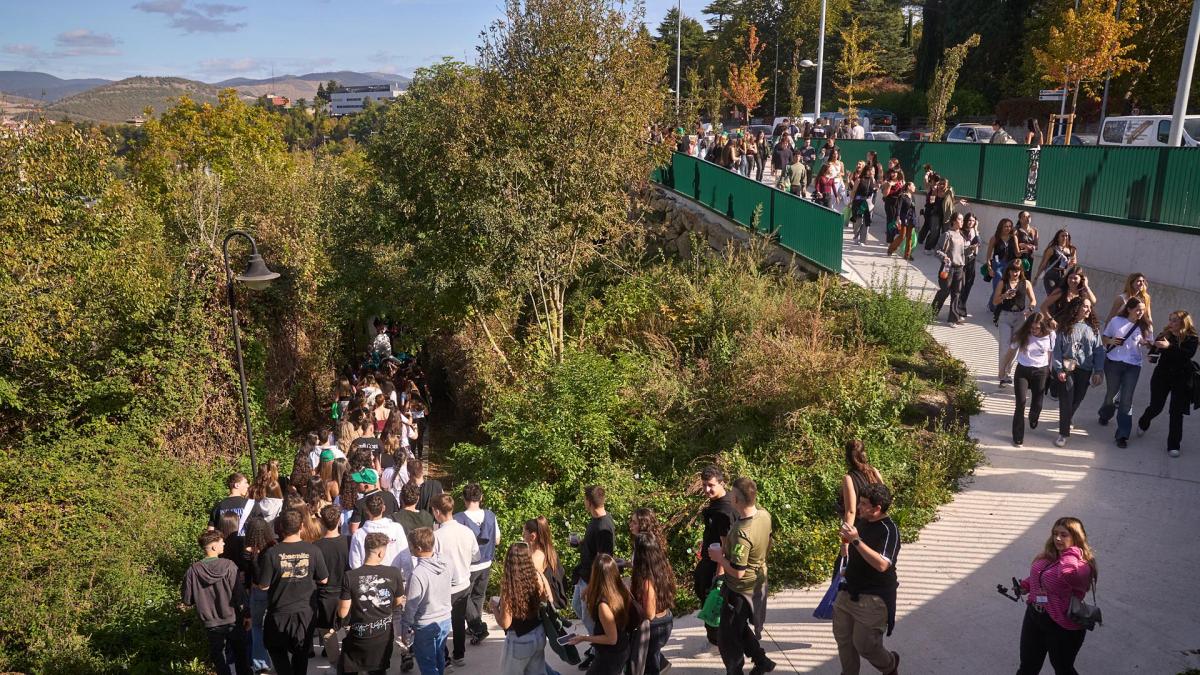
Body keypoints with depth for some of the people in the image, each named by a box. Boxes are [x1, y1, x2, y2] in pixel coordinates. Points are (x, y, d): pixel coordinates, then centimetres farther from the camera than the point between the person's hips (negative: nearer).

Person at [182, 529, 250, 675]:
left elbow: (187, 601, -3)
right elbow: (239, 594, -15)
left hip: (211, 624, 1)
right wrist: (246, 615, -2)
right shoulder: (228, 566, -18)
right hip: (234, 621, -1)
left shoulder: (192, 571, -13)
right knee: (241, 655, 20)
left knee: (219, 658, 16)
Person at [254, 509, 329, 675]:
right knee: (301, 653, 21)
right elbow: (323, 580, -4)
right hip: (305, 612, 2)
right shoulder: (313, 551, -14)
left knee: (277, 650, 20)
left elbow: (263, 586, -12)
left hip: (280, 613, -2)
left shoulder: (271, 553, -18)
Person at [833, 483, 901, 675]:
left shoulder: (889, 531, -21)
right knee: (842, 637, 15)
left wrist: (856, 540, -36)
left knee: (864, 645, 2)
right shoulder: (863, 521, 3)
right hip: (849, 591, 8)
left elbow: (882, 564, -35)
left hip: (873, 598, -7)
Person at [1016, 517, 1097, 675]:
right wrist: (1025, 585, 5)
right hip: (1034, 616, 7)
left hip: (1062, 626, -6)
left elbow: (1068, 572, -49)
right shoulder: (1047, 556, 0)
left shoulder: (1082, 565, -23)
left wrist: (1072, 552, -31)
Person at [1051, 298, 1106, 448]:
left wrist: (1098, 370, -2)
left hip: (1085, 370, 3)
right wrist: (1059, 369, -11)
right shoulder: (1065, 327, -4)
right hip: (1067, 368, -3)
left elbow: (1098, 350, 4)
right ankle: (1063, 433, 3)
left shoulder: (1093, 328, 4)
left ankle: (1067, 420, 38)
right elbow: (1057, 349, -4)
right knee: (1066, 400, -5)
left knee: (1077, 399, 9)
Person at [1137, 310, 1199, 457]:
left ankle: (1173, 445, 8)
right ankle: (1143, 423, 40)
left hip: (1181, 379, -1)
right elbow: (1154, 351, 1)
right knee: (1155, 407, 6)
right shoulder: (1164, 335, -2)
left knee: (1177, 412, -1)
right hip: (1162, 376, 2)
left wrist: (1170, 346, -38)